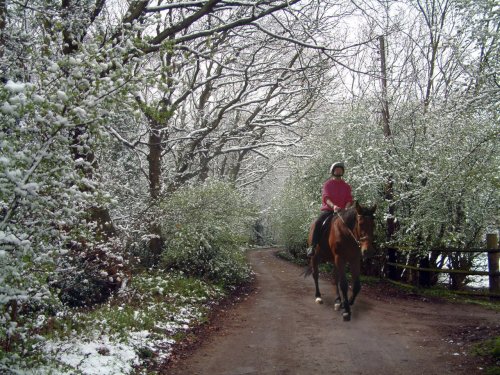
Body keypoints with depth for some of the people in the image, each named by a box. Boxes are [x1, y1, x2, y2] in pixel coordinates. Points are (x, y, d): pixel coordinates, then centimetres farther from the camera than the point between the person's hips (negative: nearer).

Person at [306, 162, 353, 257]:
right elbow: (326, 197, -9)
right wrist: (333, 206, -30)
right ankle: (312, 246, -28)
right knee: (318, 223, -30)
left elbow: (349, 200, 4)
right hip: (328, 210, -2)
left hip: (342, 211, 3)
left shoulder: (346, 186, 14)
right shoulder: (327, 184, 7)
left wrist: (346, 208, -20)